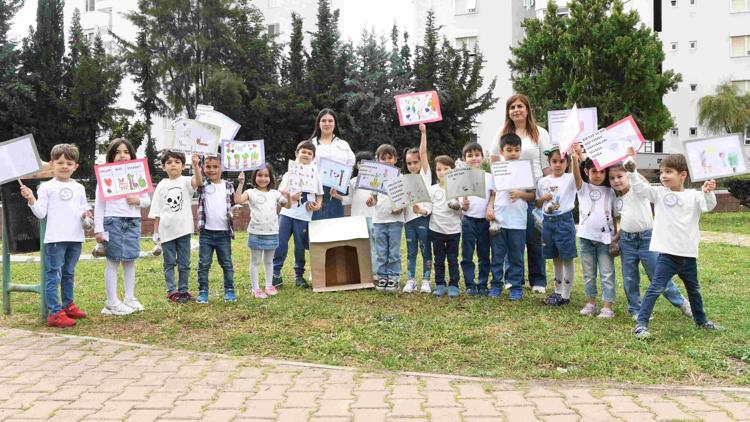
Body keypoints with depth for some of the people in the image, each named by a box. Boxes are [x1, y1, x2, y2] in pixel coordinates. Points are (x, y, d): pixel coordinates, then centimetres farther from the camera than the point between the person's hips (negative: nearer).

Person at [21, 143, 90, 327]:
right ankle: (54, 312, -4)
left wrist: (85, 214, -5)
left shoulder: (79, 188, 13)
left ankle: (68, 305, 30)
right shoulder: (46, 187, 0)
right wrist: (31, 200, -19)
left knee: (69, 274, 18)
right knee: (54, 275, -5)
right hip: (55, 238, -5)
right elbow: (41, 213, -3)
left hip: (75, 238, 5)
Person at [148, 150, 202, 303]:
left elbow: (198, 182, -27)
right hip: (166, 230, 1)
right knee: (169, 263, 8)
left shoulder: (186, 181, -3)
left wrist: (196, 166, -43)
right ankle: (171, 291, 15)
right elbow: (157, 211, 6)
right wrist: (155, 231, 3)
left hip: (183, 229, -1)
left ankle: (183, 290, 19)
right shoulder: (162, 185, 4)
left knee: (184, 263, 7)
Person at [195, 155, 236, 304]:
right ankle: (203, 291, 12)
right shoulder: (203, 185, 1)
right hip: (206, 232, -1)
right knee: (204, 264, 4)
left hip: (224, 232, 1)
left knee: (227, 263, 8)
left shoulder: (228, 185, 6)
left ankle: (229, 290, 17)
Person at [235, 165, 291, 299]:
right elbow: (238, 200, -20)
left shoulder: (274, 193, 6)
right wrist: (241, 183, -25)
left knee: (269, 261, 16)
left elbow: (288, 206, 10)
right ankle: (256, 289, 12)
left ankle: (269, 285, 27)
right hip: (256, 233, -3)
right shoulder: (251, 192, -4)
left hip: (272, 233, 3)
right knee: (255, 261, 6)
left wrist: (288, 196, -10)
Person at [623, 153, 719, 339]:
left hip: (689, 254, 3)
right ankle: (641, 324, -8)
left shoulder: (693, 196, 0)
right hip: (667, 254, -2)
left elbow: (708, 206, -15)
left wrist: (708, 193, -35)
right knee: (655, 288, -10)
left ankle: (701, 320, 42)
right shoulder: (659, 193, -1)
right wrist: (631, 171, -25)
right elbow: (639, 188, -11)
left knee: (694, 290, 22)